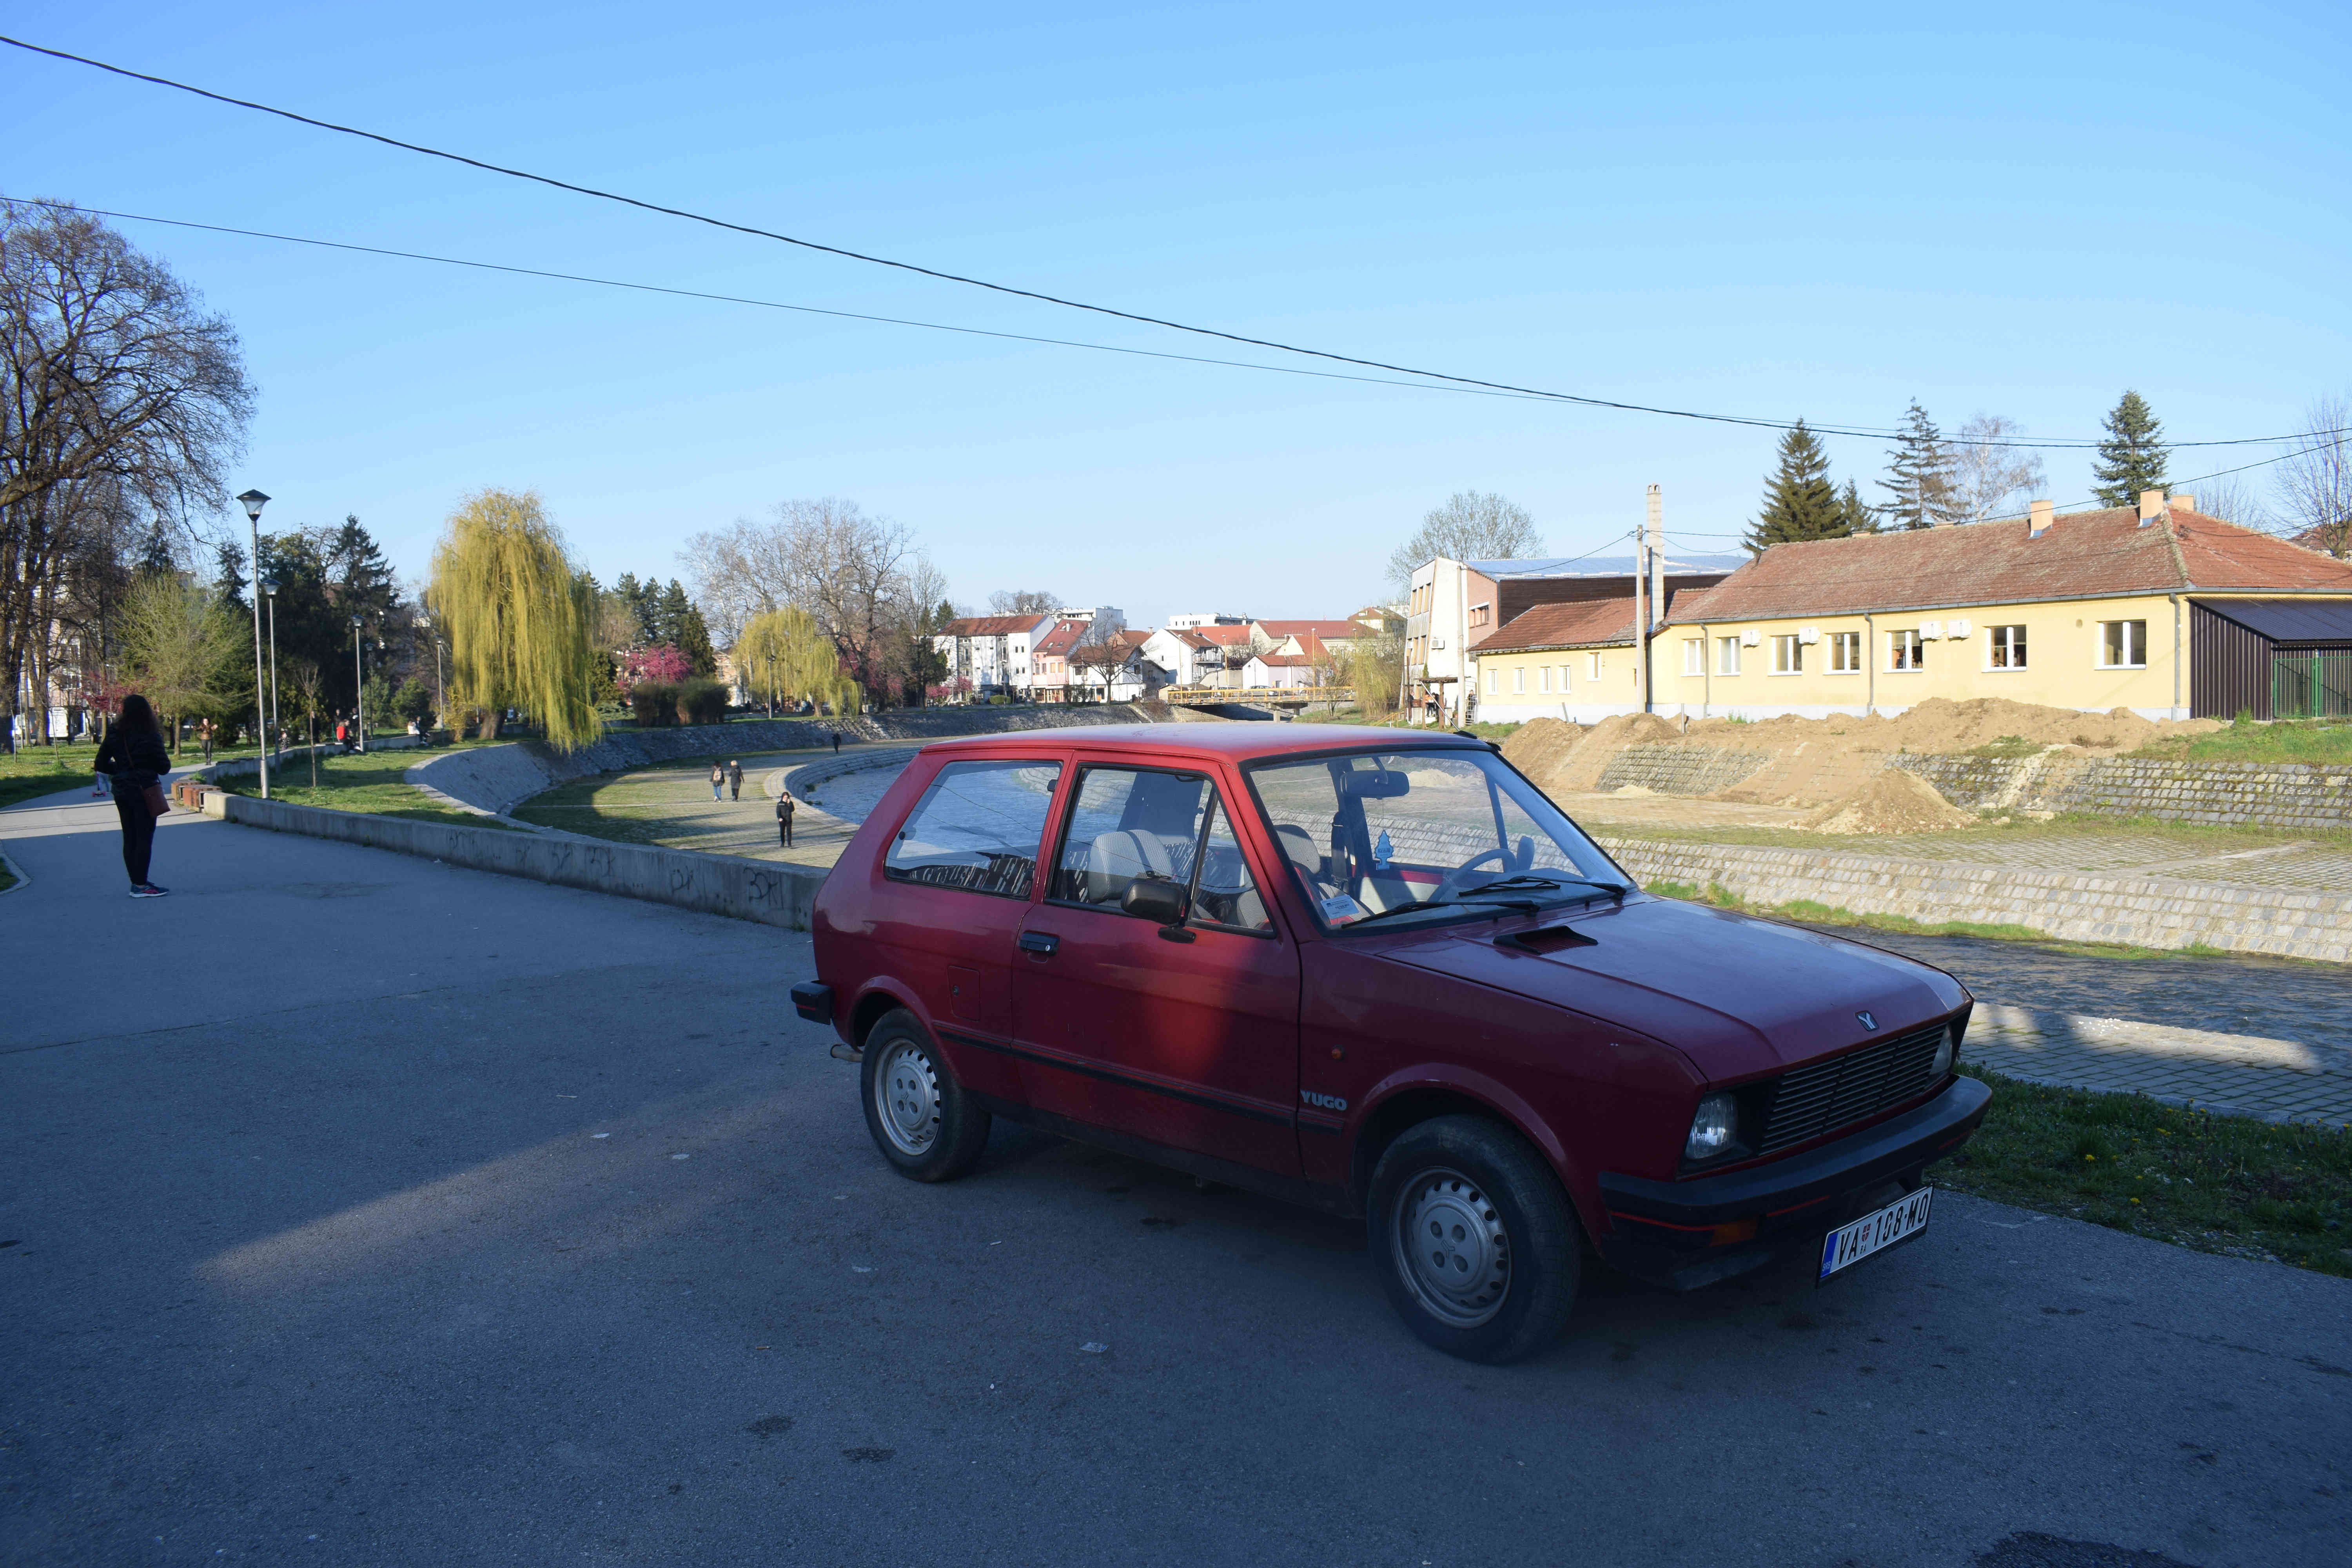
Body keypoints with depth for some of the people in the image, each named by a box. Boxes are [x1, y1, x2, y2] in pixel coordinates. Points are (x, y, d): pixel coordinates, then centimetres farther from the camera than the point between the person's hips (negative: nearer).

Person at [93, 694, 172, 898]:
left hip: (122, 792, 6)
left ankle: (137, 882, 18)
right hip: (144, 792, -6)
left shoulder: (114, 734, 2)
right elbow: (164, 767, -10)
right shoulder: (150, 736, -12)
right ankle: (141, 886, -3)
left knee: (130, 838, 12)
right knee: (144, 838, -2)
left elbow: (100, 765, 6)